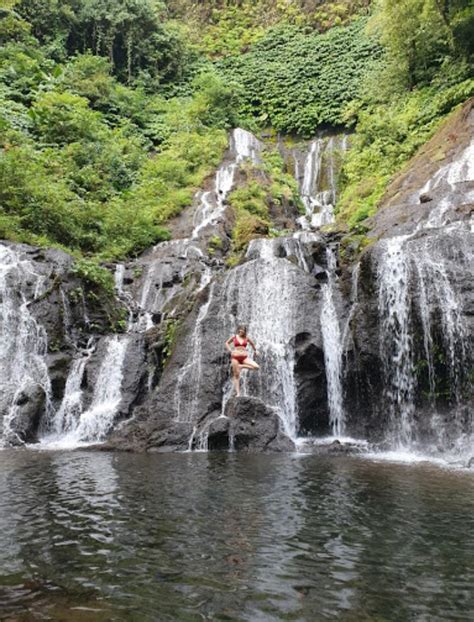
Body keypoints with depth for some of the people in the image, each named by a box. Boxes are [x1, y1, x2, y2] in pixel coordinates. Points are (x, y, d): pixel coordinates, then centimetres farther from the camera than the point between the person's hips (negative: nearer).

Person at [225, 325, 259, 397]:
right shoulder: (234, 337, 4)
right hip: (235, 357, -2)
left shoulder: (246, 338, 7)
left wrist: (255, 351, 35)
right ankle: (238, 393, 0)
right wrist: (230, 350, 4)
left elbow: (252, 343, 27)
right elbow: (227, 343, 17)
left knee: (257, 367, -17)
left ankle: (241, 366, 0)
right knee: (236, 375, -4)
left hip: (244, 357, 2)